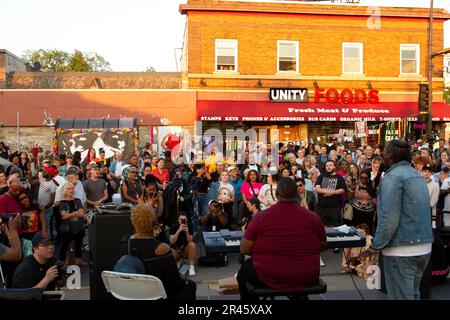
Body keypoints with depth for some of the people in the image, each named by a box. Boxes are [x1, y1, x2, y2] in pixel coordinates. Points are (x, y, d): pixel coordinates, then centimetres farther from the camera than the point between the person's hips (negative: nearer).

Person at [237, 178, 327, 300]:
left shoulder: (261, 217, -14)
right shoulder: (313, 217, -9)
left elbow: (244, 250, -8)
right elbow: (323, 246, 8)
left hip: (269, 278, -2)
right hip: (307, 279, 3)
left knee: (245, 270, 29)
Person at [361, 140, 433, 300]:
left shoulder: (393, 177, -15)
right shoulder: (417, 175, 14)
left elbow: (389, 218, -22)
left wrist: (375, 247, -14)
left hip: (402, 250, -9)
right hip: (424, 247, 9)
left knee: (401, 296, 0)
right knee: (413, 294, 21)